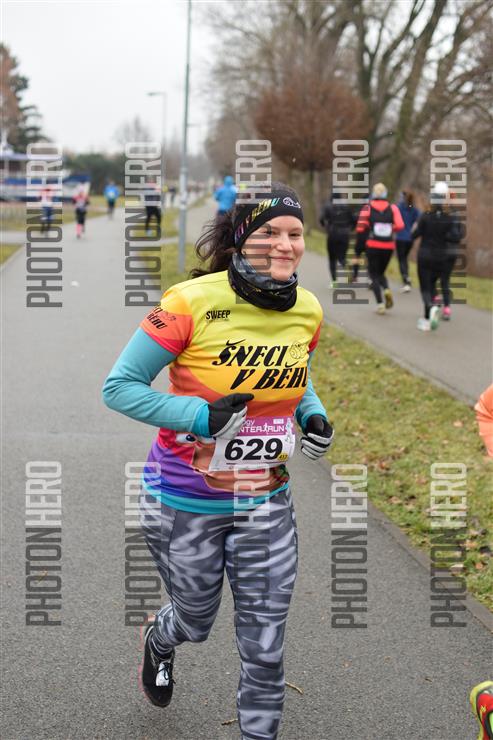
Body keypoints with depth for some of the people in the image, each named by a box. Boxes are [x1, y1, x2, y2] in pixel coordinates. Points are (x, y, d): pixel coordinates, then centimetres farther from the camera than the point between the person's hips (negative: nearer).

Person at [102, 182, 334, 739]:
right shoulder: (193, 302, -21)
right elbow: (119, 386, -16)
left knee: (265, 647, 5)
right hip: (186, 501, -3)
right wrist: (202, 415, -25)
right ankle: (159, 640, 59)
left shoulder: (307, 310, -4)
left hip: (267, 504, 3)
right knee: (196, 621, 22)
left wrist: (314, 416, -4)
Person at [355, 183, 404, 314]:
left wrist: (358, 248, 0)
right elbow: (400, 226, -11)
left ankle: (380, 303, -5)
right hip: (389, 246, 2)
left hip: (373, 246, -2)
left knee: (374, 274, 9)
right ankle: (387, 289, -8)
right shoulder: (392, 208, 1)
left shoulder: (367, 208, -3)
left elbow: (361, 229, -8)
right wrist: (390, 228, 12)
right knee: (380, 272, 22)